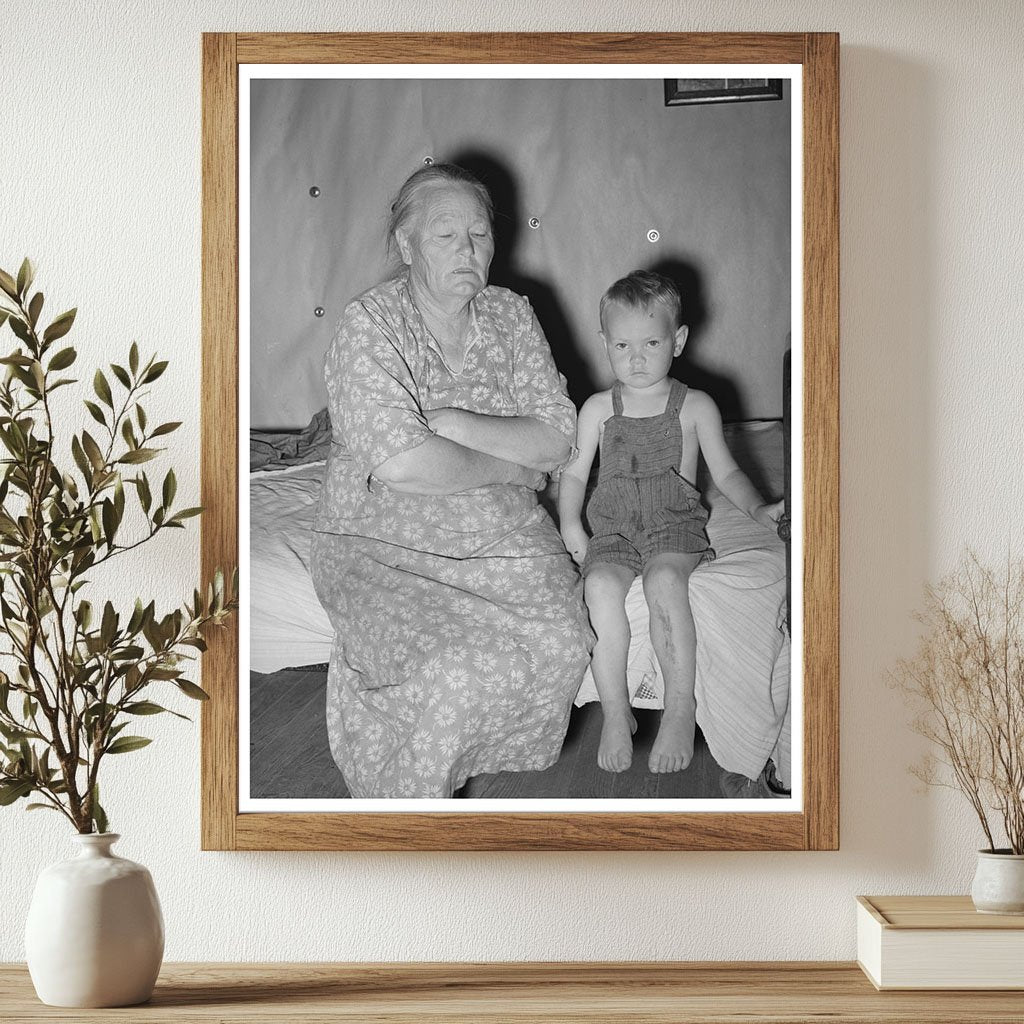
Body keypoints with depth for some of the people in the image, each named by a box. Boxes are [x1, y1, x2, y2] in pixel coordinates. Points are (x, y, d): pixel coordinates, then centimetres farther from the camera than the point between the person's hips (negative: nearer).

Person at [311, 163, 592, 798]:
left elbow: (557, 439, -3)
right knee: (452, 669, -29)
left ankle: (485, 760, 8)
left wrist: (455, 424, -17)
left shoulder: (510, 315, 5)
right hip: (385, 538, -4)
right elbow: (400, 462, -23)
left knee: (562, 644, -21)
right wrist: (509, 465, -12)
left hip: (500, 532, 5)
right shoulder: (370, 324, -11)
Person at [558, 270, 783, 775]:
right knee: (601, 585, -31)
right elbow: (574, 472, 16)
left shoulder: (695, 406, 7)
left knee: (664, 579, -35)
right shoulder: (597, 409, 11)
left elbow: (726, 472, 11)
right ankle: (614, 711, -23)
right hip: (611, 530, 2)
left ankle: (680, 706, -24)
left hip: (675, 526, -2)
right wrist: (569, 522, 0)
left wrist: (758, 508, -6)